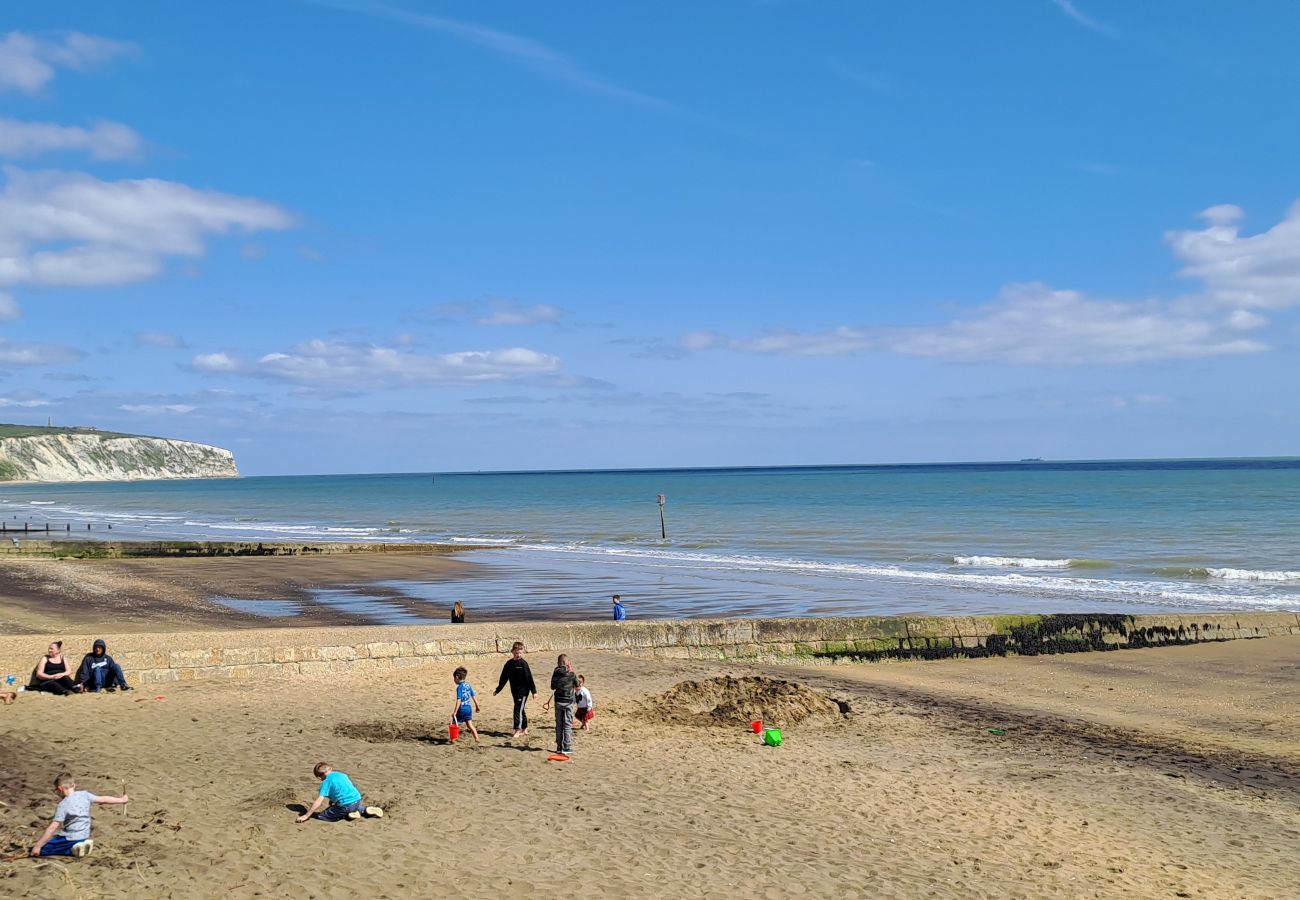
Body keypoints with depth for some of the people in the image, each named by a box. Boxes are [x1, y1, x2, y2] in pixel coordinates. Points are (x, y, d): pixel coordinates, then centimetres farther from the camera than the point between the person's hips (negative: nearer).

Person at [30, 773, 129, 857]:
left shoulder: (63, 805, -17)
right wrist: (121, 799, 19)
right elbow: (103, 799, 5)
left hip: (70, 838, -7)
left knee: (40, 850, -2)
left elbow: (53, 827, -21)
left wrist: (38, 845, -18)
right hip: (84, 837, 7)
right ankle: (79, 847, 8)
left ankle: (72, 850, -11)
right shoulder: (84, 795, -2)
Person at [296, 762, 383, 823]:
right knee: (357, 808, 42)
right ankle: (367, 810, 11)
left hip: (345, 805, -8)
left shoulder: (326, 782, -2)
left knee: (320, 816, 2)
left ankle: (348, 815, -6)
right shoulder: (342, 775, 19)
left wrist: (306, 815, -8)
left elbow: (319, 800, -10)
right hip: (358, 800, 8)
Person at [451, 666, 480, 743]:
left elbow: (459, 700, -21)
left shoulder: (459, 687, -16)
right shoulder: (468, 685, 6)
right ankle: (476, 738, 5)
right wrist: (477, 706, 22)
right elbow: (474, 696, 12)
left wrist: (455, 711, -20)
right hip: (469, 708, 7)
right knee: (470, 724, 11)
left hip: (462, 709, -7)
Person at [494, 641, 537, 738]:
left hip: (523, 690, -6)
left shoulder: (523, 663, -11)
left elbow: (529, 678, -11)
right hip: (514, 691, 6)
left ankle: (518, 730, -7)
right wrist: (497, 690, 16)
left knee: (518, 709, -10)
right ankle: (524, 729, 24)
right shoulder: (509, 664, 4)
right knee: (521, 710, 14)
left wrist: (534, 691, -12)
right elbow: (503, 678, 13)